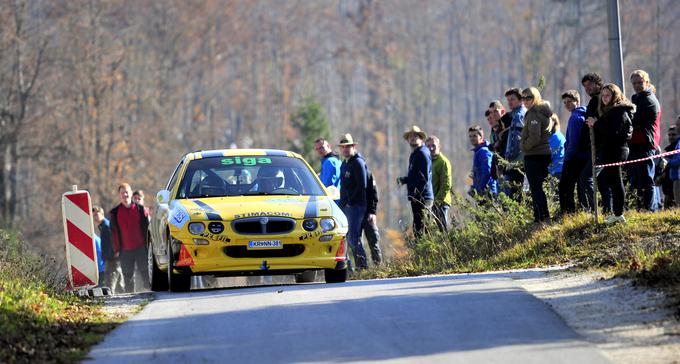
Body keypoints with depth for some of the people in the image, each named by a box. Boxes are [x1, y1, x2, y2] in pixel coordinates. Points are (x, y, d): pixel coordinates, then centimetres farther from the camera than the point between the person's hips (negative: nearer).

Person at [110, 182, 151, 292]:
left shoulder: (140, 209, 6)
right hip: (125, 250, 1)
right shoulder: (114, 213, 7)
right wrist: (116, 249, 0)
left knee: (145, 274, -1)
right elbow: (114, 232, 6)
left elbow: (147, 227, 7)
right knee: (128, 277, 2)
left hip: (141, 248, -1)